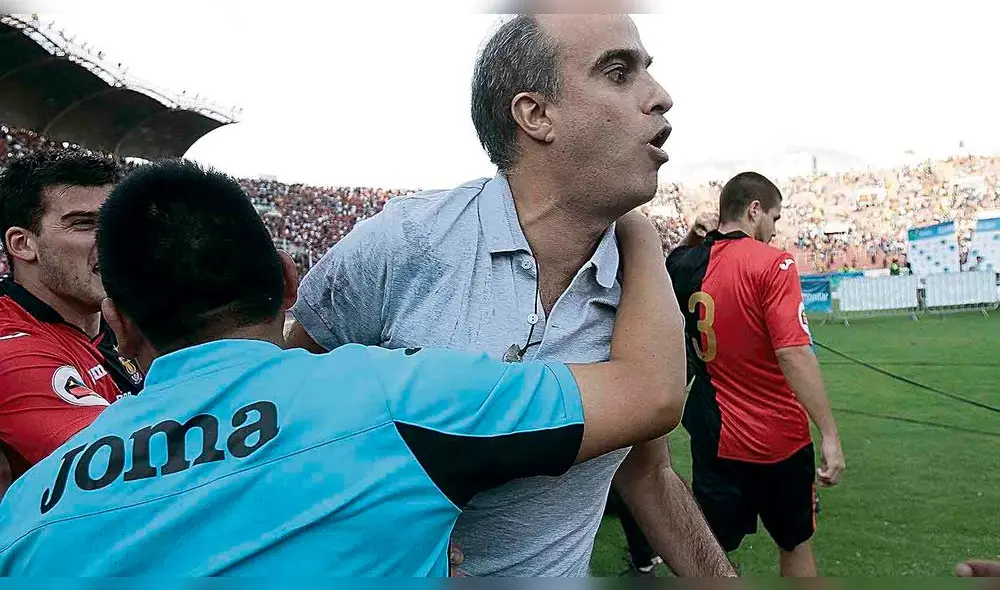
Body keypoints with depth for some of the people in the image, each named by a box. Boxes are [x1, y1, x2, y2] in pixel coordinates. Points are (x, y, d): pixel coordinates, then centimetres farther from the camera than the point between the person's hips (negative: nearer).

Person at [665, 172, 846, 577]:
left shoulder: (686, 263, -2)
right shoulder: (773, 264, -16)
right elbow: (793, 354, -24)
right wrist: (829, 435, -20)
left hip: (714, 438, 3)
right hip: (780, 439, -3)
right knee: (796, 545, 20)